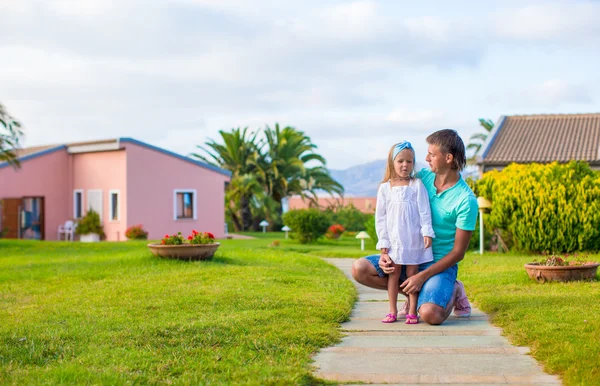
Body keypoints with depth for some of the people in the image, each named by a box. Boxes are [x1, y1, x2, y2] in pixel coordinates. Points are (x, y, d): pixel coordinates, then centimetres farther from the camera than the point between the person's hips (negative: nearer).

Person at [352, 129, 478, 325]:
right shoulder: (422, 177, 0)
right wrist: (386, 253, -10)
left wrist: (422, 277, -20)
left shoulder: (466, 200, -16)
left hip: (440, 263, -5)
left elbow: (458, 252, -14)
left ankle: (452, 292, 5)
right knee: (360, 268, -14)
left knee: (430, 314, -31)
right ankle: (414, 293, 3)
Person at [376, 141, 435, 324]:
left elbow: (424, 211, 0)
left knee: (412, 273, 2)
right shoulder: (385, 187, 4)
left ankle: (412, 312, 6)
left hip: (414, 239, -1)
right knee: (393, 273, 4)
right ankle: (393, 311, 11)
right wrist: (383, 241, 1)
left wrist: (427, 232, -8)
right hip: (394, 239, 1)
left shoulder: (417, 185, 1)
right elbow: (380, 217, 5)